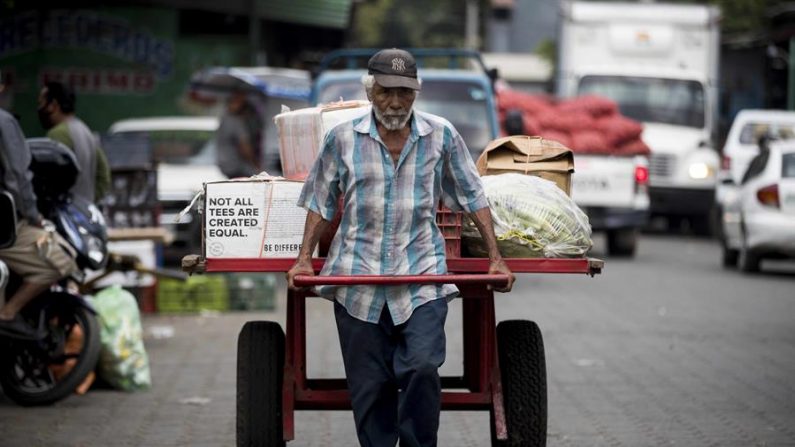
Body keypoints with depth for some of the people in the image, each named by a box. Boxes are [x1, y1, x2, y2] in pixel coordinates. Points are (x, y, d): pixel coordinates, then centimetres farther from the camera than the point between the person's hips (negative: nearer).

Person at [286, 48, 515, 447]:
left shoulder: (441, 136, 4)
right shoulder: (343, 138, 4)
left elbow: (473, 198, 10)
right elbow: (321, 203, 13)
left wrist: (495, 258, 7)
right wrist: (304, 259, 5)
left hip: (422, 277, -1)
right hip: (357, 276, 1)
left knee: (421, 368, -17)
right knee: (369, 384, 2)